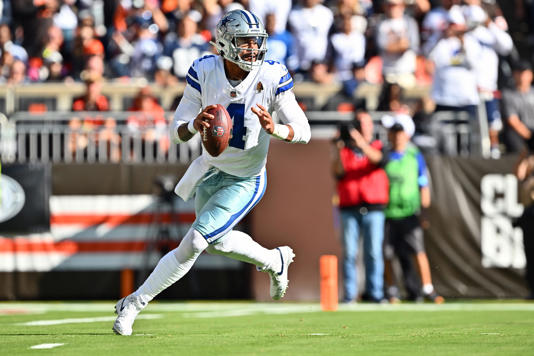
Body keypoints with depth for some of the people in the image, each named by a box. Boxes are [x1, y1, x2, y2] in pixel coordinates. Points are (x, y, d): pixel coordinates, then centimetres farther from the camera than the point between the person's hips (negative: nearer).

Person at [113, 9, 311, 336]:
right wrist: (194, 125, -38)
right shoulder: (204, 72, -15)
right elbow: (178, 131, -14)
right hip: (211, 170, 5)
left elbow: (303, 132, -20)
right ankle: (275, 262, 48)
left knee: (194, 242, -13)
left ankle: (134, 303, -1)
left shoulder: (272, 77, -21)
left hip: (246, 180, -5)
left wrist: (274, 129, -41)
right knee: (217, 242, 22)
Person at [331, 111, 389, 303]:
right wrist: (338, 150, -17)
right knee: (349, 253, -2)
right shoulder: (345, 149, 12)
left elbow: (377, 159, -12)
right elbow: (337, 171, -2)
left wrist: (361, 143, -27)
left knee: (374, 252, -4)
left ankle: (375, 292, -1)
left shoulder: (377, 146, 11)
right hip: (349, 208, 0)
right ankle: (349, 294, 0)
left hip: (373, 209, 0)